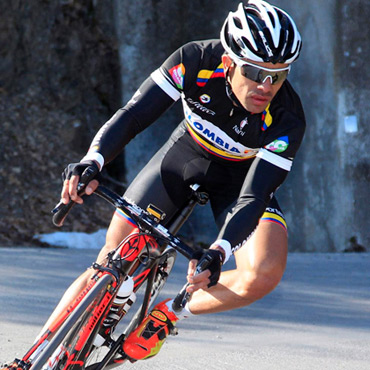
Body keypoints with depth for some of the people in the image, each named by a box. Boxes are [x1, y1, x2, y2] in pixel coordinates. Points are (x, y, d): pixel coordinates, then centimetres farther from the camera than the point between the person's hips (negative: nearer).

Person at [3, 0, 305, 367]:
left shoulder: (287, 120, -33)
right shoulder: (196, 61, -31)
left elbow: (253, 198, -35)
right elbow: (134, 114, -29)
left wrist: (219, 251, -52)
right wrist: (93, 160, -47)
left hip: (240, 176, -1)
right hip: (184, 156, 1)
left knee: (265, 273, -28)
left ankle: (167, 314, -5)